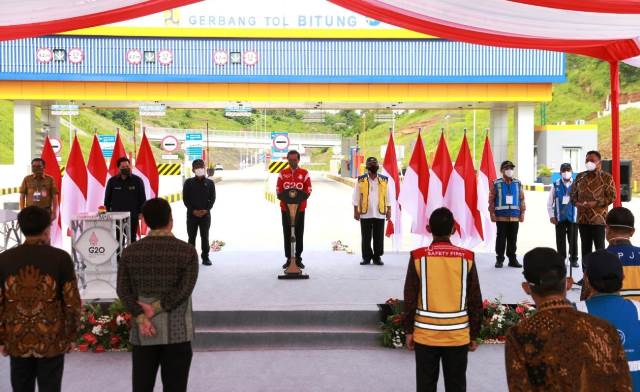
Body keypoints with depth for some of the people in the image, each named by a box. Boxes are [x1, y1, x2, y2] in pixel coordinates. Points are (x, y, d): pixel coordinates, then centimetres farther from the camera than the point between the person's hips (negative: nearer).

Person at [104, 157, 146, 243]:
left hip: (133, 216, -1)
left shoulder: (137, 180, 1)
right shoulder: (112, 181, 5)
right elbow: (107, 198, 11)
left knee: (132, 239, 4)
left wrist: (141, 212, -2)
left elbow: (142, 198, 4)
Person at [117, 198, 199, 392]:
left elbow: (123, 289, -4)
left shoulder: (130, 252, 1)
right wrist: (156, 308, -9)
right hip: (177, 332, -2)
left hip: (143, 332, 3)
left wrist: (141, 318, -9)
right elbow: (184, 289, -14)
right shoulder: (187, 251, -7)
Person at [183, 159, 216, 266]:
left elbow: (212, 198, 3)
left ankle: (205, 257, 9)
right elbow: (185, 199, -1)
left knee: (205, 236, 2)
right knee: (191, 236, 4)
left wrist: (206, 210, -11)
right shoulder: (188, 183, 2)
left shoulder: (210, 183, 5)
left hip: (205, 214, 0)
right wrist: (193, 211, -11)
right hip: (192, 214, 0)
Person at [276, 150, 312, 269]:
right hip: (285, 208, 1)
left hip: (300, 208, -1)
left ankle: (298, 259, 12)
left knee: (299, 234, 4)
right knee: (287, 234, 4)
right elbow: (278, 190, 4)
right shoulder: (282, 173, 6)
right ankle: (288, 259, 12)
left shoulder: (304, 173, 2)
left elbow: (308, 190, 1)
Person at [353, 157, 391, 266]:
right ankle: (366, 257, 14)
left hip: (380, 214, 1)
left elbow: (388, 196, 10)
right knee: (366, 237, 5)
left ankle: (377, 257, 15)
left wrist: (389, 210, 5)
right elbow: (356, 197, 3)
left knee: (379, 237, 4)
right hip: (365, 214, -1)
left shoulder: (384, 180, 6)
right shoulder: (361, 180, 2)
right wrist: (356, 211, -2)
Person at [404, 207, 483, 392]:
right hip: (458, 335, 1)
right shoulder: (467, 258, -4)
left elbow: (410, 299, -4)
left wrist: (409, 331, 6)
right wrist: (474, 334, 9)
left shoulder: (418, 257, -7)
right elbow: (475, 301, 0)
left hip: (425, 334, -1)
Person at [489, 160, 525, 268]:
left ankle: (512, 259, 16)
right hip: (501, 217, -2)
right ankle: (499, 259, 8)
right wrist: (492, 213, -7)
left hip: (514, 217, 3)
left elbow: (521, 198, 9)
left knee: (513, 239, 7)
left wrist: (522, 213, 5)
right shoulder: (496, 184, 0)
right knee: (501, 238, 1)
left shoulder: (517, 183, 8)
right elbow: (491, 199, -2)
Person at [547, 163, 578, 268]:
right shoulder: (556, 185, 2)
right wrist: (551, 215, 1)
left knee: (573, 239, 3)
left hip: (573, 216, -1)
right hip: (560, 217, 1)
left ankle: (574, 259, 15)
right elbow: (550, 202, 6)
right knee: (560, 239, 8)